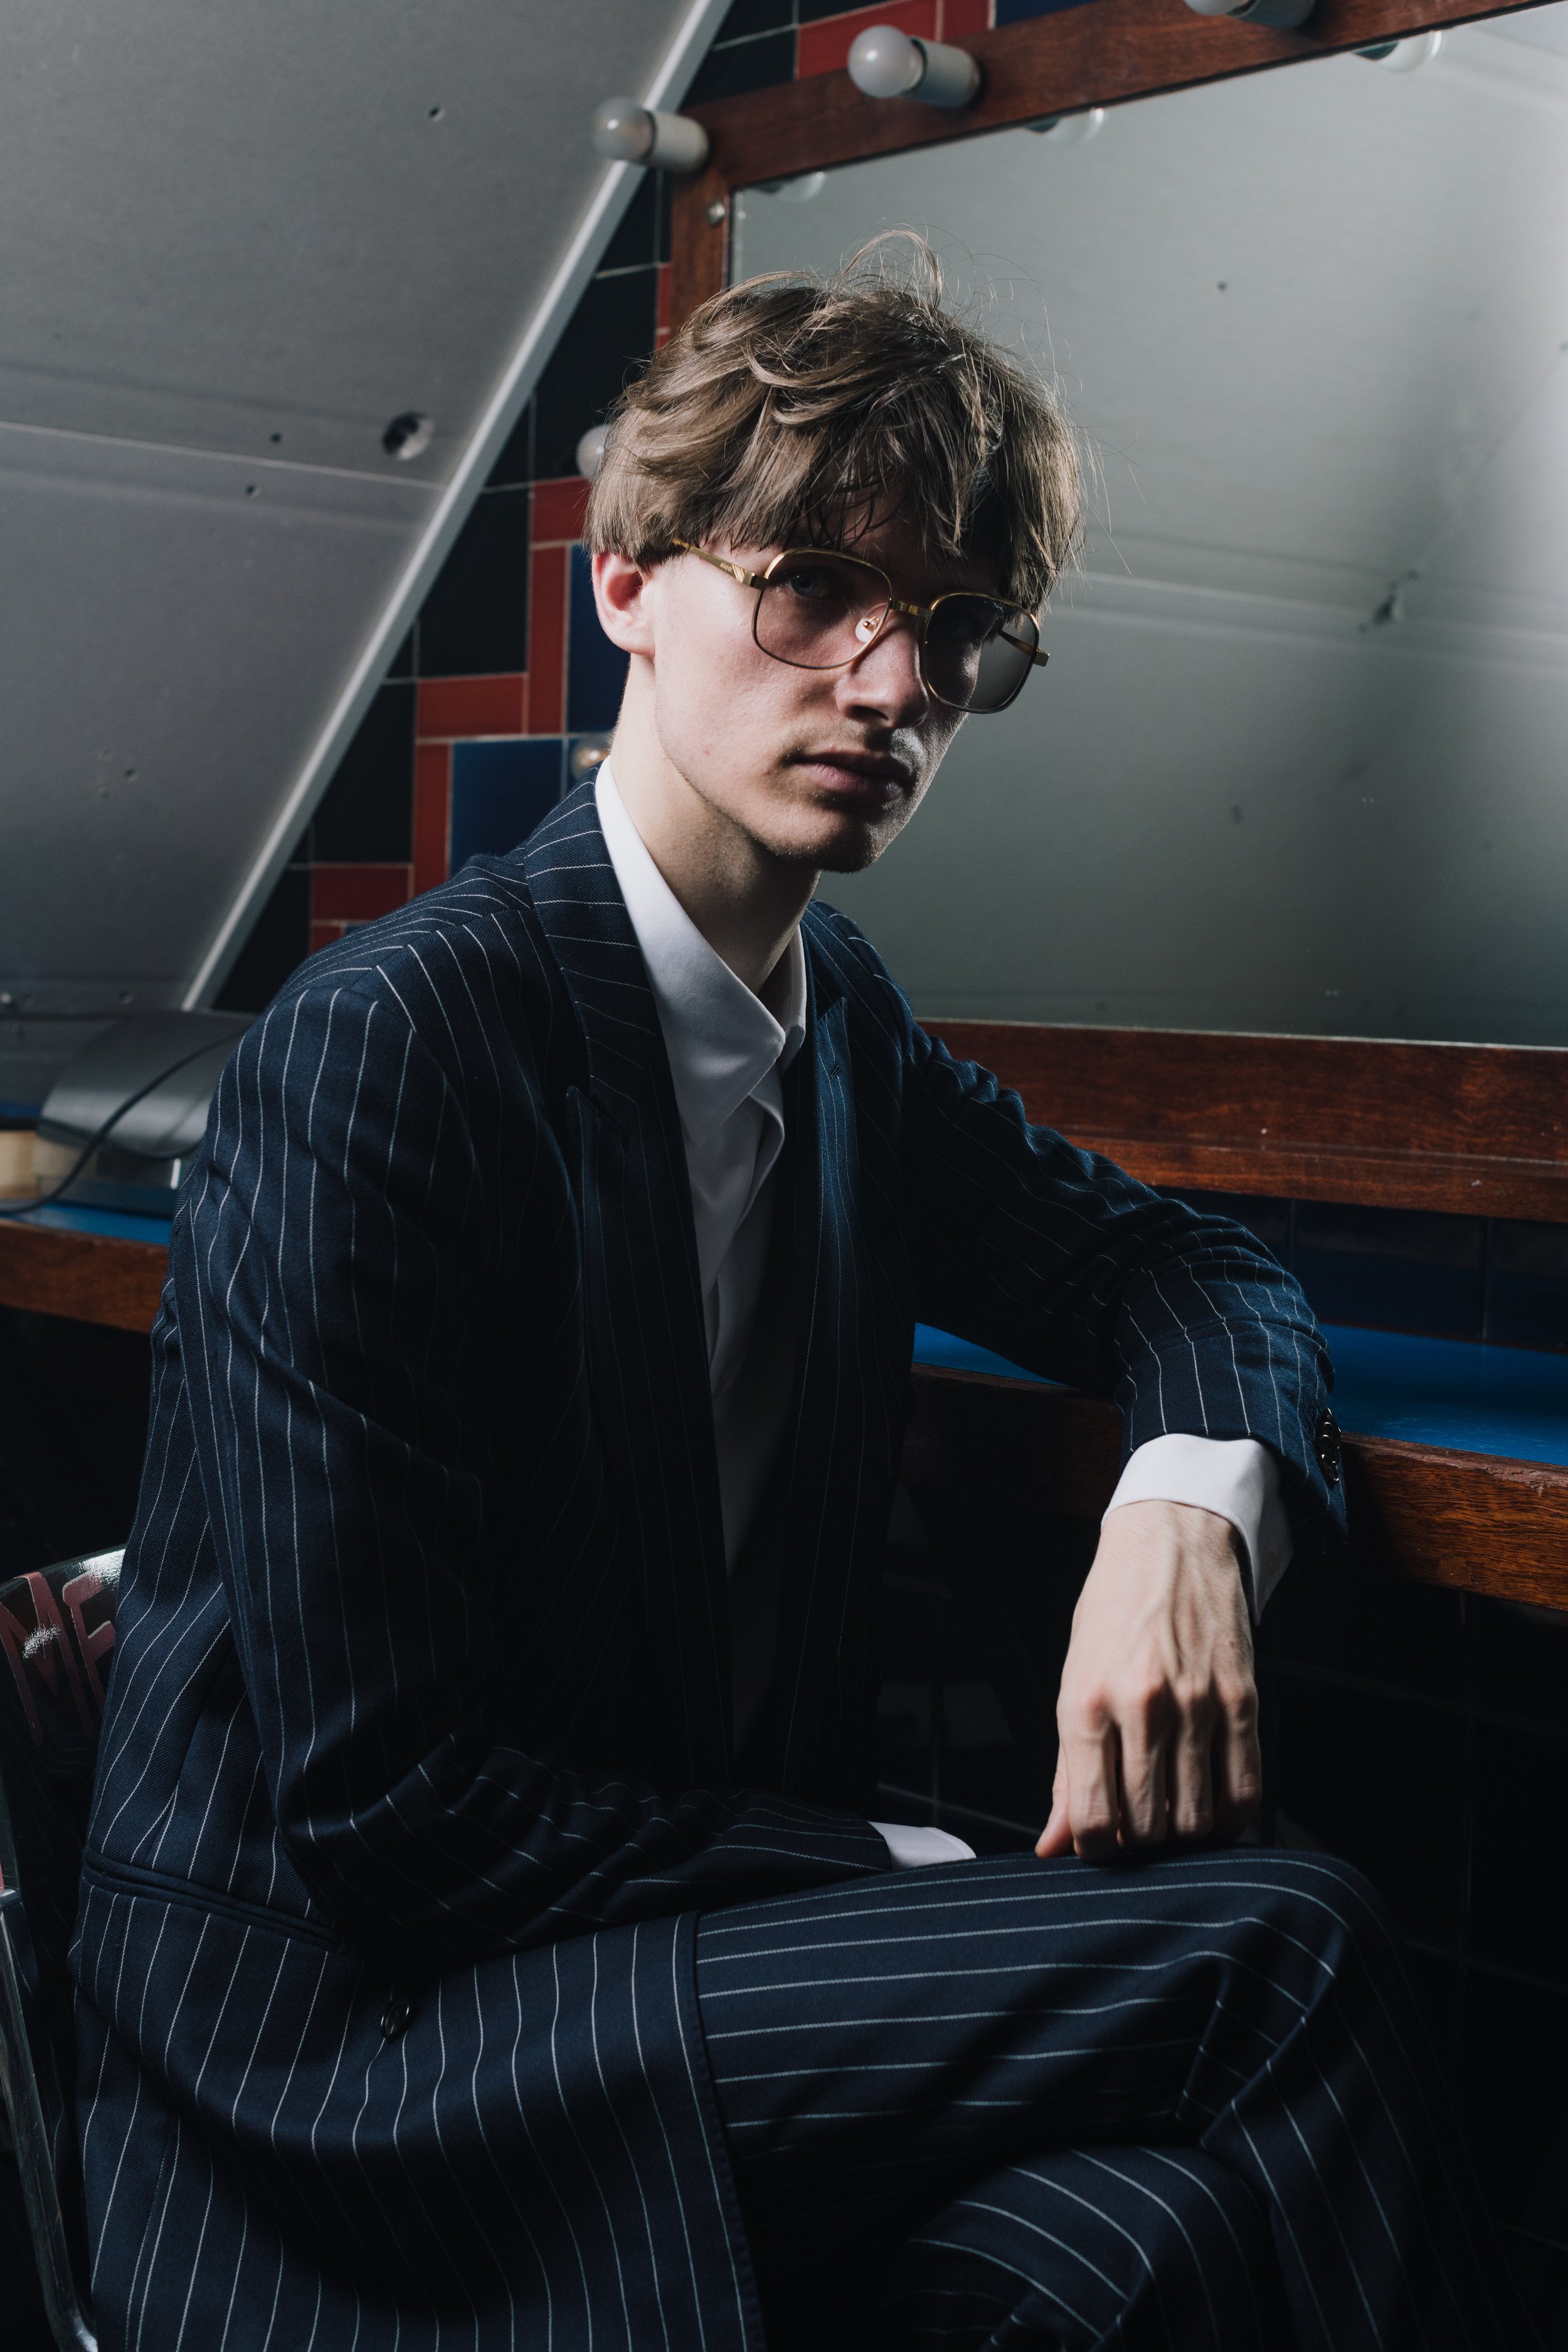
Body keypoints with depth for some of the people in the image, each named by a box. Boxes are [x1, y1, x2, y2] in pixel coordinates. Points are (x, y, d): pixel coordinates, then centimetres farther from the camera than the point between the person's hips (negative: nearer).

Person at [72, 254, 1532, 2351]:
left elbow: (1169, 1270, 16)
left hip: (717, 1927, 6)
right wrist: (931, 1875, -17)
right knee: (1285, 1954, -21)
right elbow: (380, 1807, -18)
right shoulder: (385, 1052, -17)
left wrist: (1190, 1501, -7)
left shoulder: (850, 1036, 6)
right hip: (348, 2073, -6)